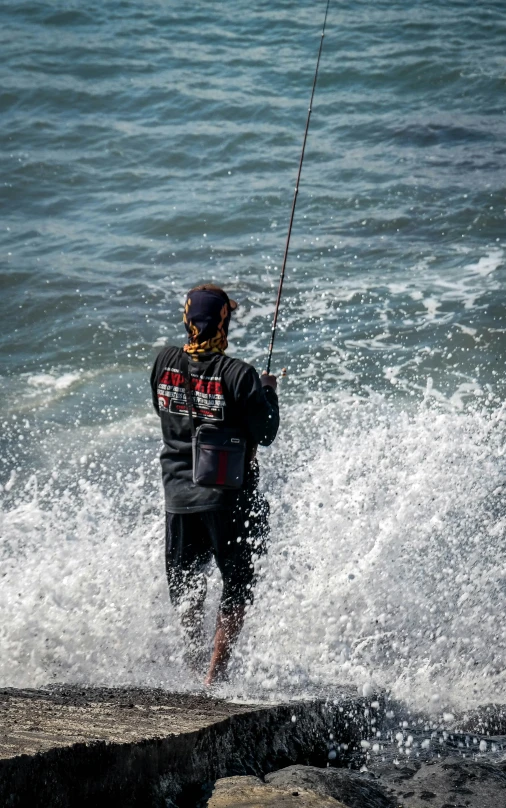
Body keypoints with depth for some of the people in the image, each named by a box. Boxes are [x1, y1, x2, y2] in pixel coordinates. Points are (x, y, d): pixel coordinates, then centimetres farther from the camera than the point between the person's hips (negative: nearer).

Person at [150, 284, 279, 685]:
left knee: (185, 579, 24)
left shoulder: (165, 363, -5)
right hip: (228, 496, -4)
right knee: (239, 585, 13)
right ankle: (215, 674, 9)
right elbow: (266, 435, -11)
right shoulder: (239, 374, -19)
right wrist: (268, 391, 4)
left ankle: (195, 656, 35)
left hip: (178, 493, 4)